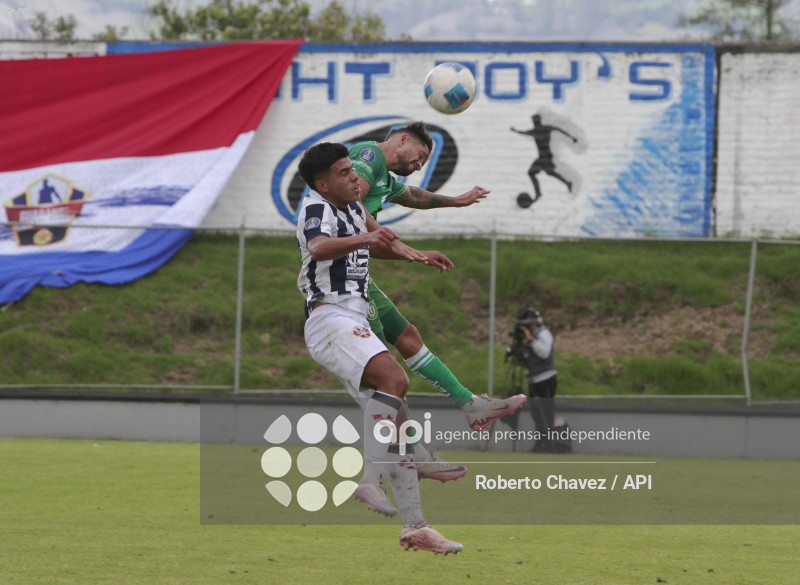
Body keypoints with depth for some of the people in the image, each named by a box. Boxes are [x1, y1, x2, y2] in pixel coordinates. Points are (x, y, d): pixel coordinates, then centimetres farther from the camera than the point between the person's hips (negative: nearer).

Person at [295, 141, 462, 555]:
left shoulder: (354, 209, 21)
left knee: (392, 418, 4)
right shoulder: (317, 208, -8)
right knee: (393, 379, -32)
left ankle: (413, 526, 3)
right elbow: (318, 247, -32)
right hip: (330, 319, -10)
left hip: (354, 325, 10)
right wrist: (362, 238, -48)